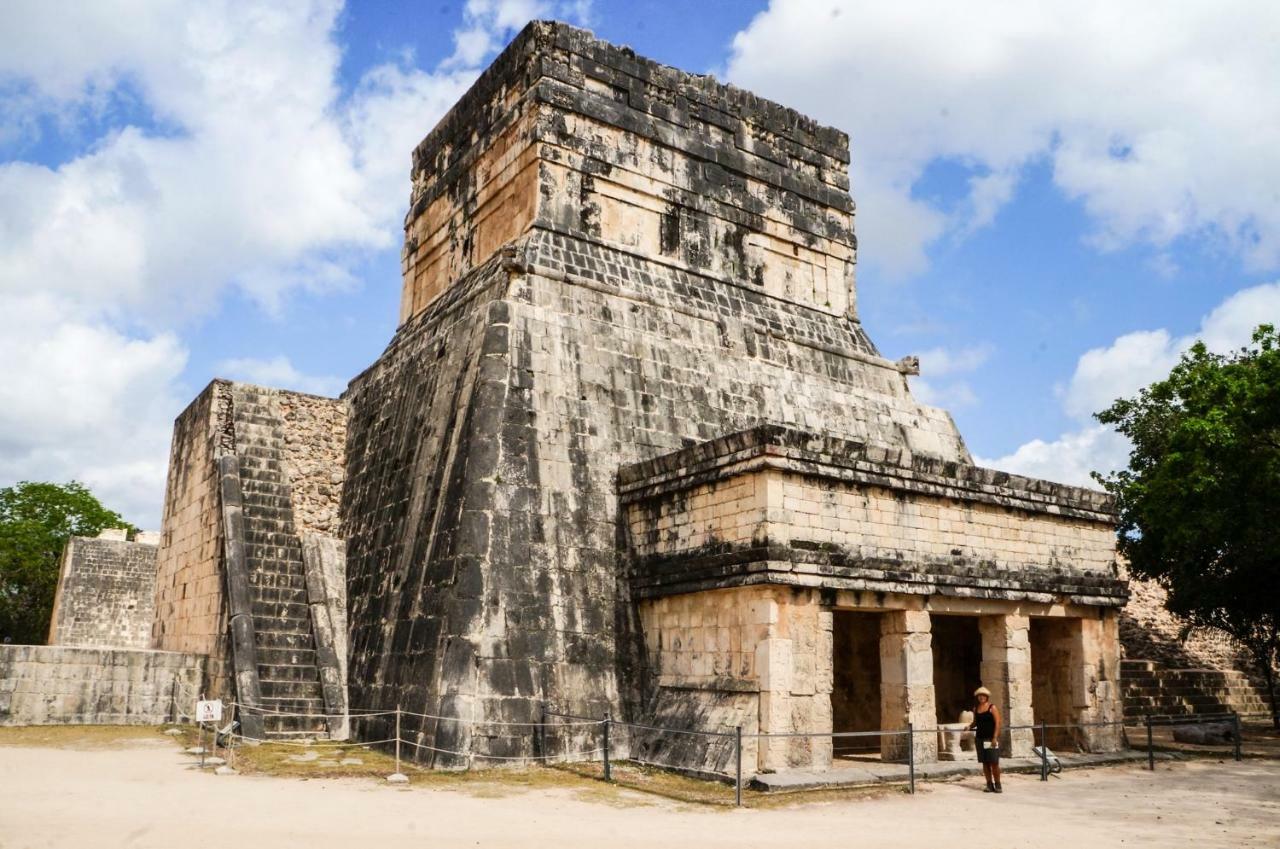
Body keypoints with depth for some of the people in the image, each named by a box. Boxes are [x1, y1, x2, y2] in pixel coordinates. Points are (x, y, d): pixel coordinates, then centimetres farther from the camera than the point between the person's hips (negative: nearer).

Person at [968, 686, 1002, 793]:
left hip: (991, 738, -5)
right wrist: (970, 727, 1)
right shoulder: (976, 709, 11)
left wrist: (995, 738, -15)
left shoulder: (992, 708, -3)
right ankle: (989, 785, 11)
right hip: (980, 738, 5)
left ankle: (997, 785, 4)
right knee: (985, 763, 6)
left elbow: (997, 723, -7)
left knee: (994, 763, -4)